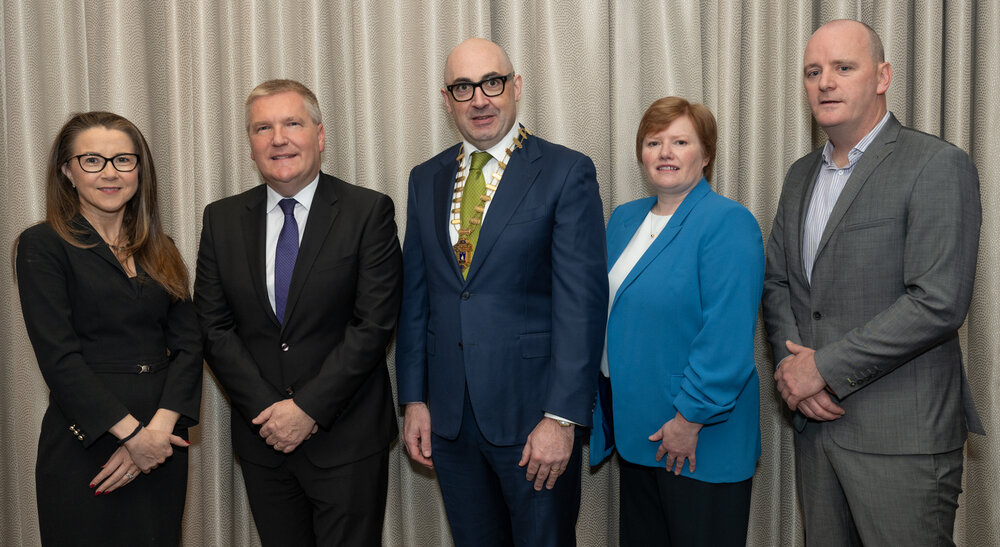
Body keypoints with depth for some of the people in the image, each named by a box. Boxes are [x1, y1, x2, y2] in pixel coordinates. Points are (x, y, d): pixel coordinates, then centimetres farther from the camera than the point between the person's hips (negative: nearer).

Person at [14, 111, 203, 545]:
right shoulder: (42, 246, -4)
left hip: (162, 442, 5)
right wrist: (132, 433, -16)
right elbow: (59, 358, -12)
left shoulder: (159, 250, 10)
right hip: (85, 447, -4)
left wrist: (160, 427, -12)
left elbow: (187, 345, 2)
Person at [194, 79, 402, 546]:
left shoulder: (369, 212, -6)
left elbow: (374, 323, -12)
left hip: (347, 439, -3)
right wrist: (267, 410, -7)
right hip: (262, 436, 3)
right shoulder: (222, 219, 5)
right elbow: (213, 326, 3)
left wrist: (309, 407, -13)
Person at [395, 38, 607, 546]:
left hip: (532, 410, -4)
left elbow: (581, 302, -12)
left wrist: (561, 417, -16)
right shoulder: (426, 179, 9)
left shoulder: (567, 173, -7)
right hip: (448, 414, 5)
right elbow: (415, 296, 10)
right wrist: (414, 399, 7)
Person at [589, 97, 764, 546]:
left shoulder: (728, 223, -15)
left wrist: (690, 418, -20)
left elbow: (727, 337, -21)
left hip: (700, 440, -7)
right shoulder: (623, 219, 9)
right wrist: (602, 404, 13)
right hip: (635, 430, 7)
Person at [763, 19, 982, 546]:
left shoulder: (938, 165, -10)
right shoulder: (801, 175, 13)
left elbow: (939, 302, -19)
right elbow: (776, 282, 13)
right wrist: (792, 365, -5)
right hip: (815, 422, 6)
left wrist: (824, 368, -15)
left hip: (901, 434, -6)